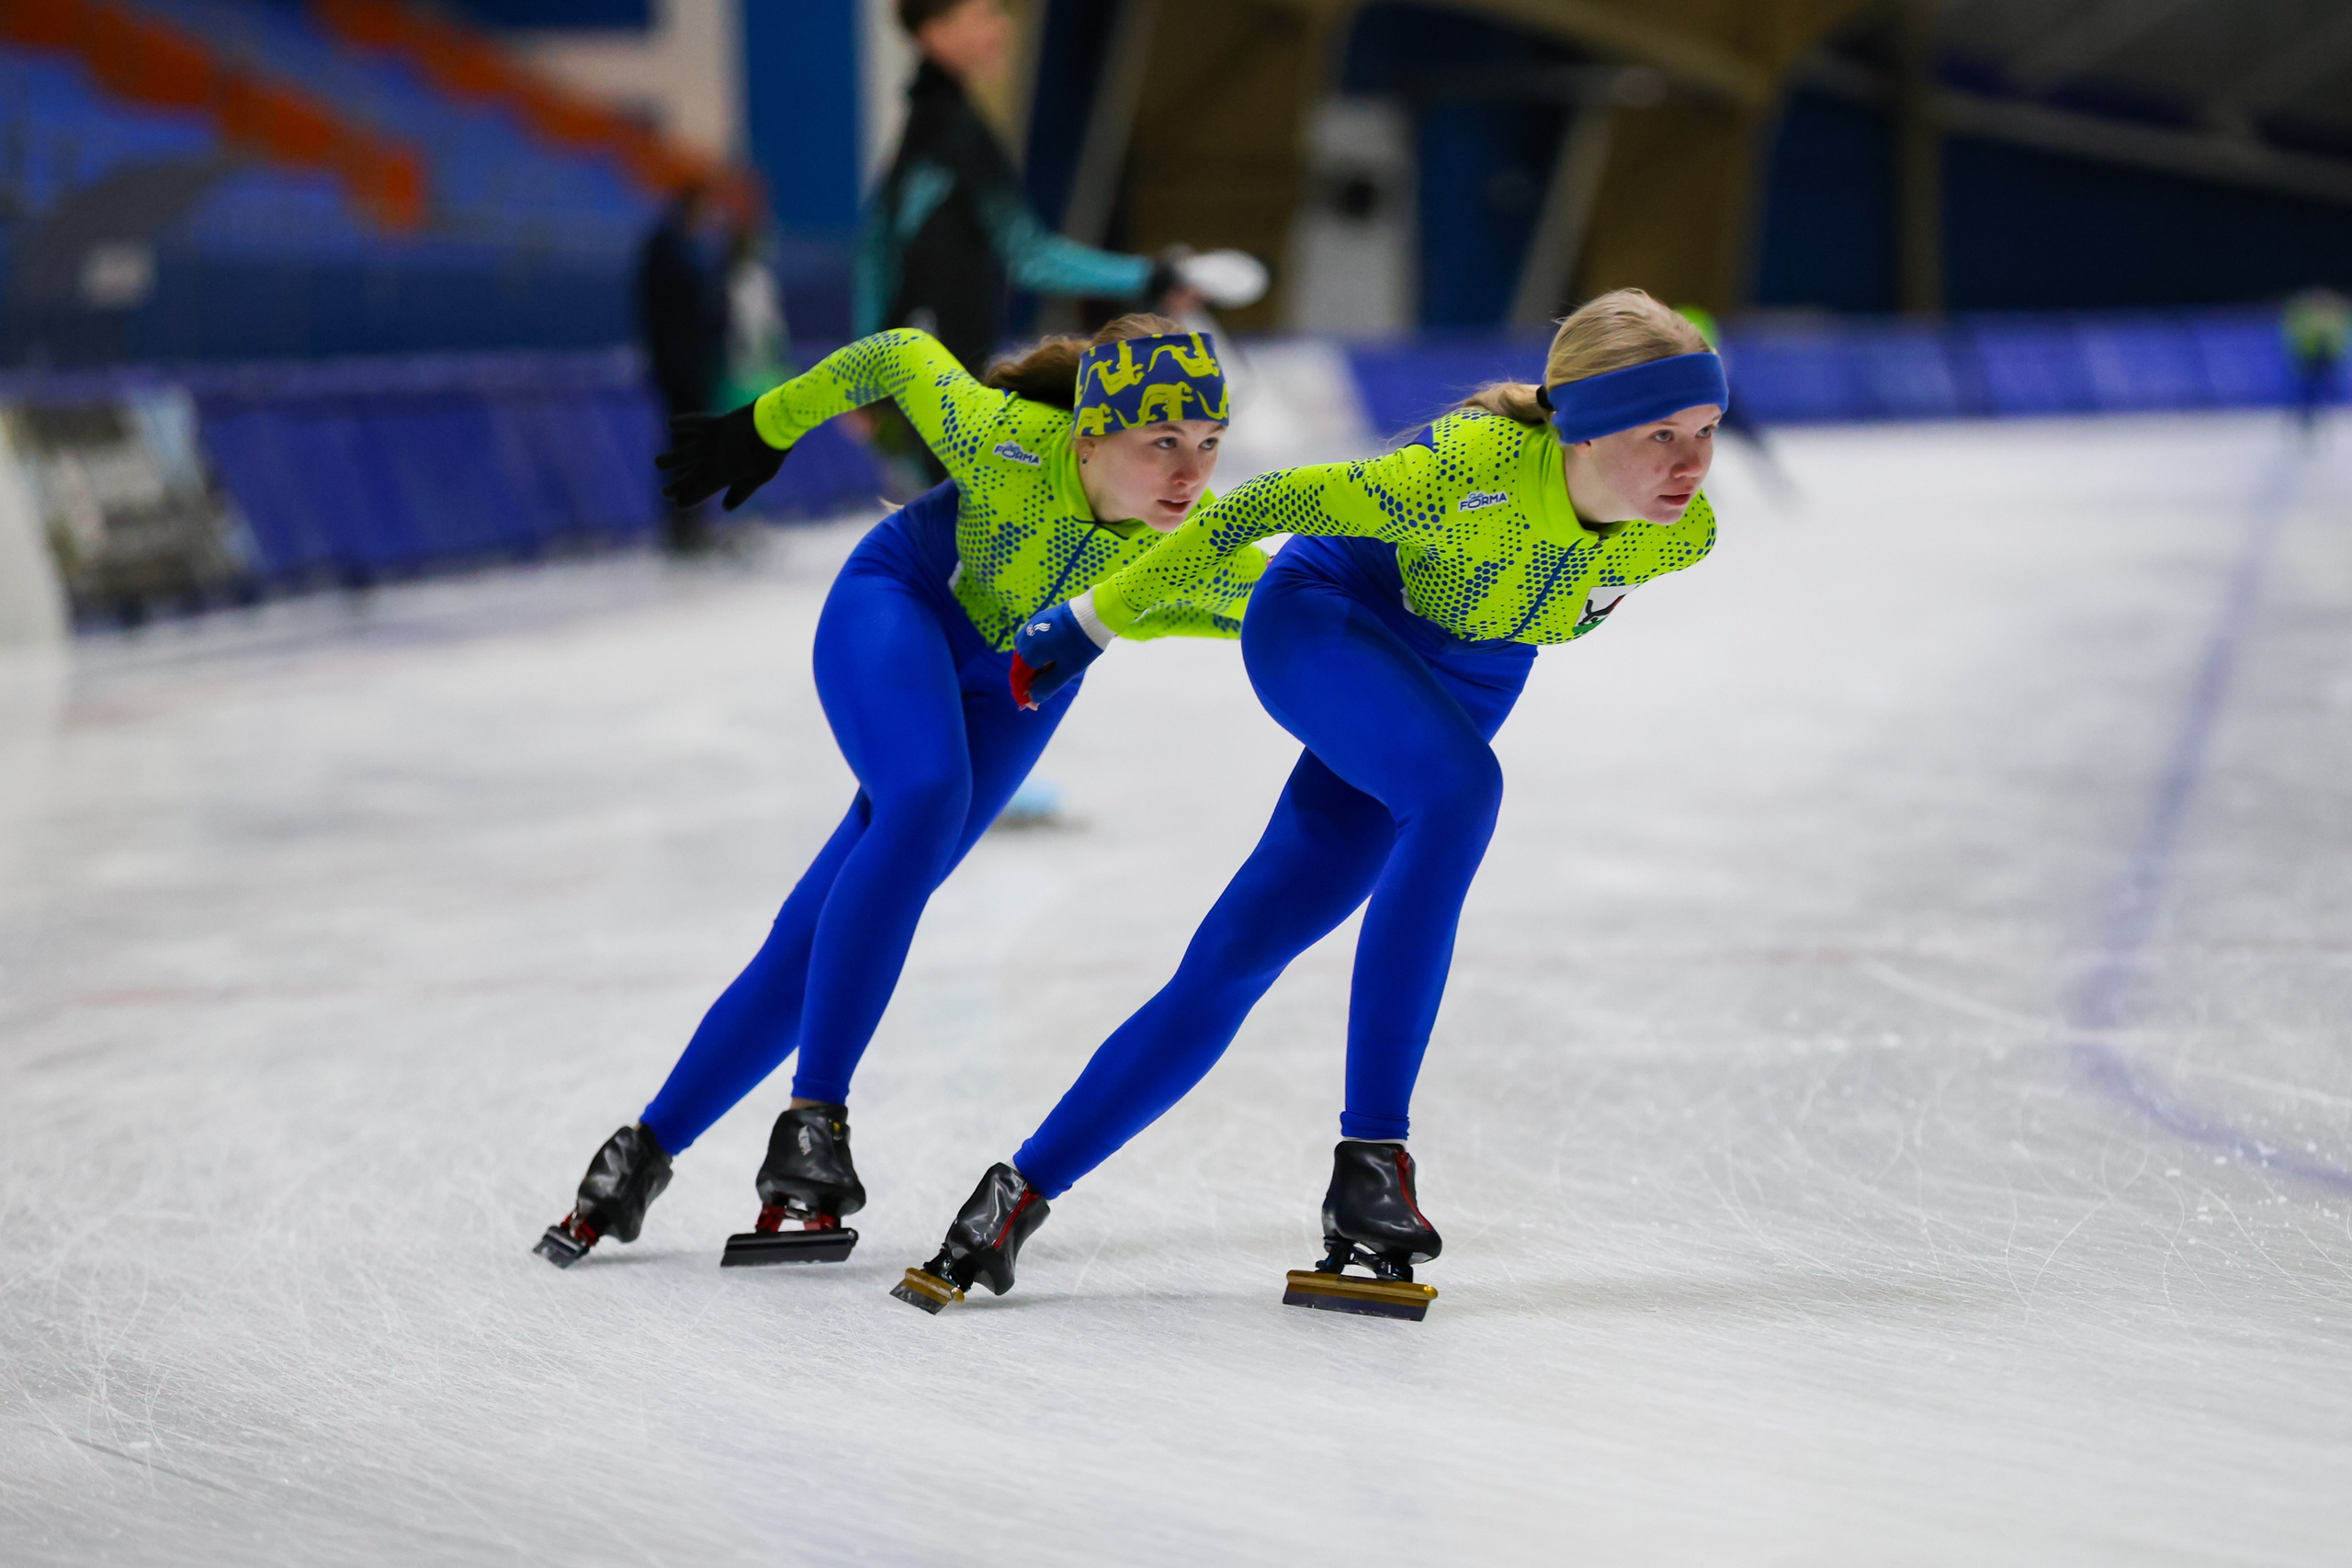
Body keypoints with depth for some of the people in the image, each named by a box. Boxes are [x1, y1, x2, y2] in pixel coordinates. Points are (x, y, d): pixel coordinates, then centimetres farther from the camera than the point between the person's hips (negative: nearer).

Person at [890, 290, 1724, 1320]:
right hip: (1319, 619, -5)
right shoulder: (1479, 470, -36)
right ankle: (1369, 1155, -31)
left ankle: (1026, 1188, 9)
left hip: (1456, 686, 5)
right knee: (1463, 784, -35)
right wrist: (1097, 619, -16)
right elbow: (1273, 503, -23)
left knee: (1237, 958, -1)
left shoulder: (1684, 533, -19)